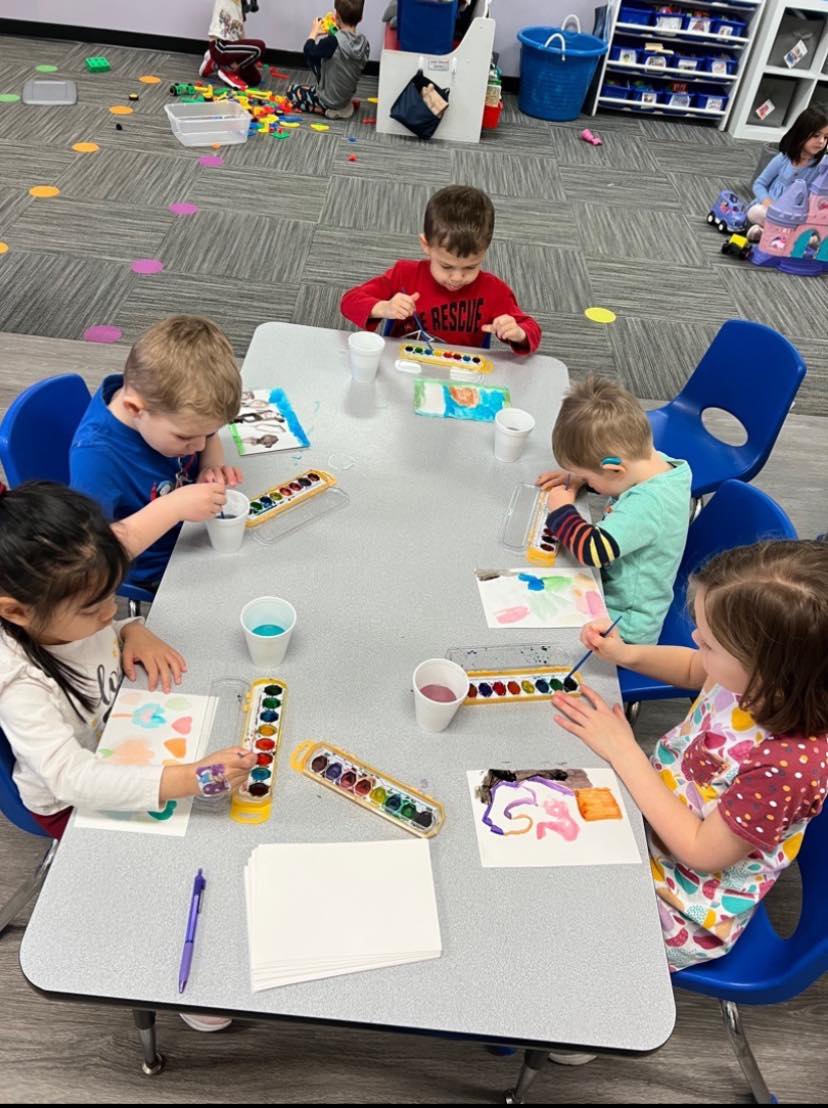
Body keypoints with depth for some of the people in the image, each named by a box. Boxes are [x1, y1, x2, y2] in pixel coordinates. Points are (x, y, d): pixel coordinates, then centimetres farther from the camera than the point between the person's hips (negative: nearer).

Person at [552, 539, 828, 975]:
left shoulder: (791, 763, -37)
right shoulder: (750, 676, -18)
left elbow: (701, 852, -26)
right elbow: (693, 669, 8)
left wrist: (624, 751, -26)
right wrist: (626, 653, -10)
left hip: (686, 910, -6)